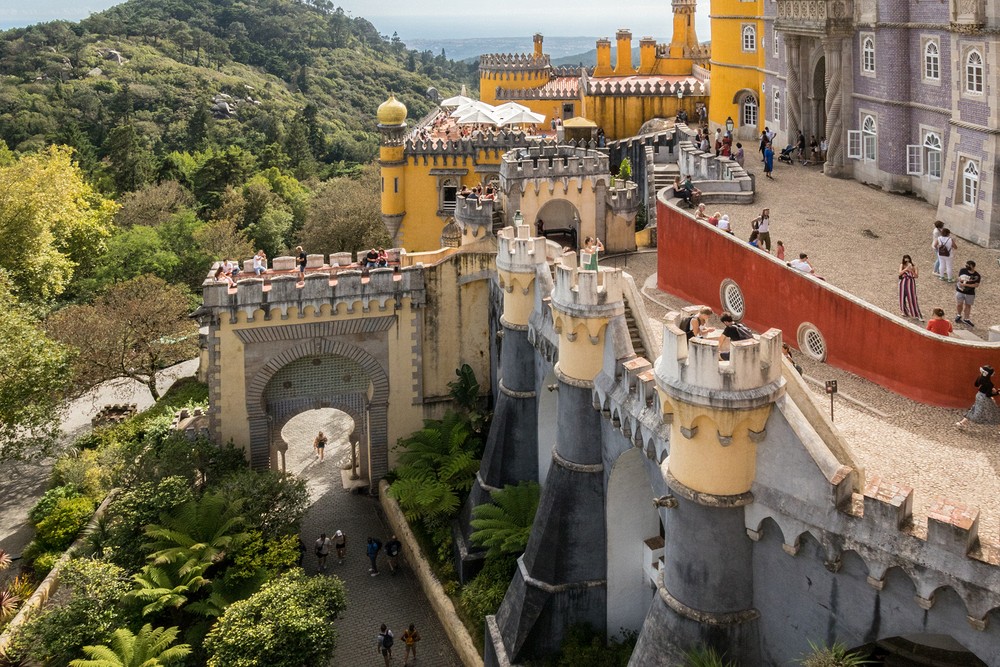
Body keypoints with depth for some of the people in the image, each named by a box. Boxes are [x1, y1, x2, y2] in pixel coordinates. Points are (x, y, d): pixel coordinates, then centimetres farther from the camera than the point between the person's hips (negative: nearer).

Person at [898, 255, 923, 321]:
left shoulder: (914, 267, -2)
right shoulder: (902, 265, 2)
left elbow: (916, 276, -11)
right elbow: (900, 273, -14)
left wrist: (911, 270, -26)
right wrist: (906, 269, -27)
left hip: (911, 283, -2)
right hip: (903, 283, 2)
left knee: (912, 299, -6)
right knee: (903, 299, 10)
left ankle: (918, 316, -3)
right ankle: (906, 313, 33)